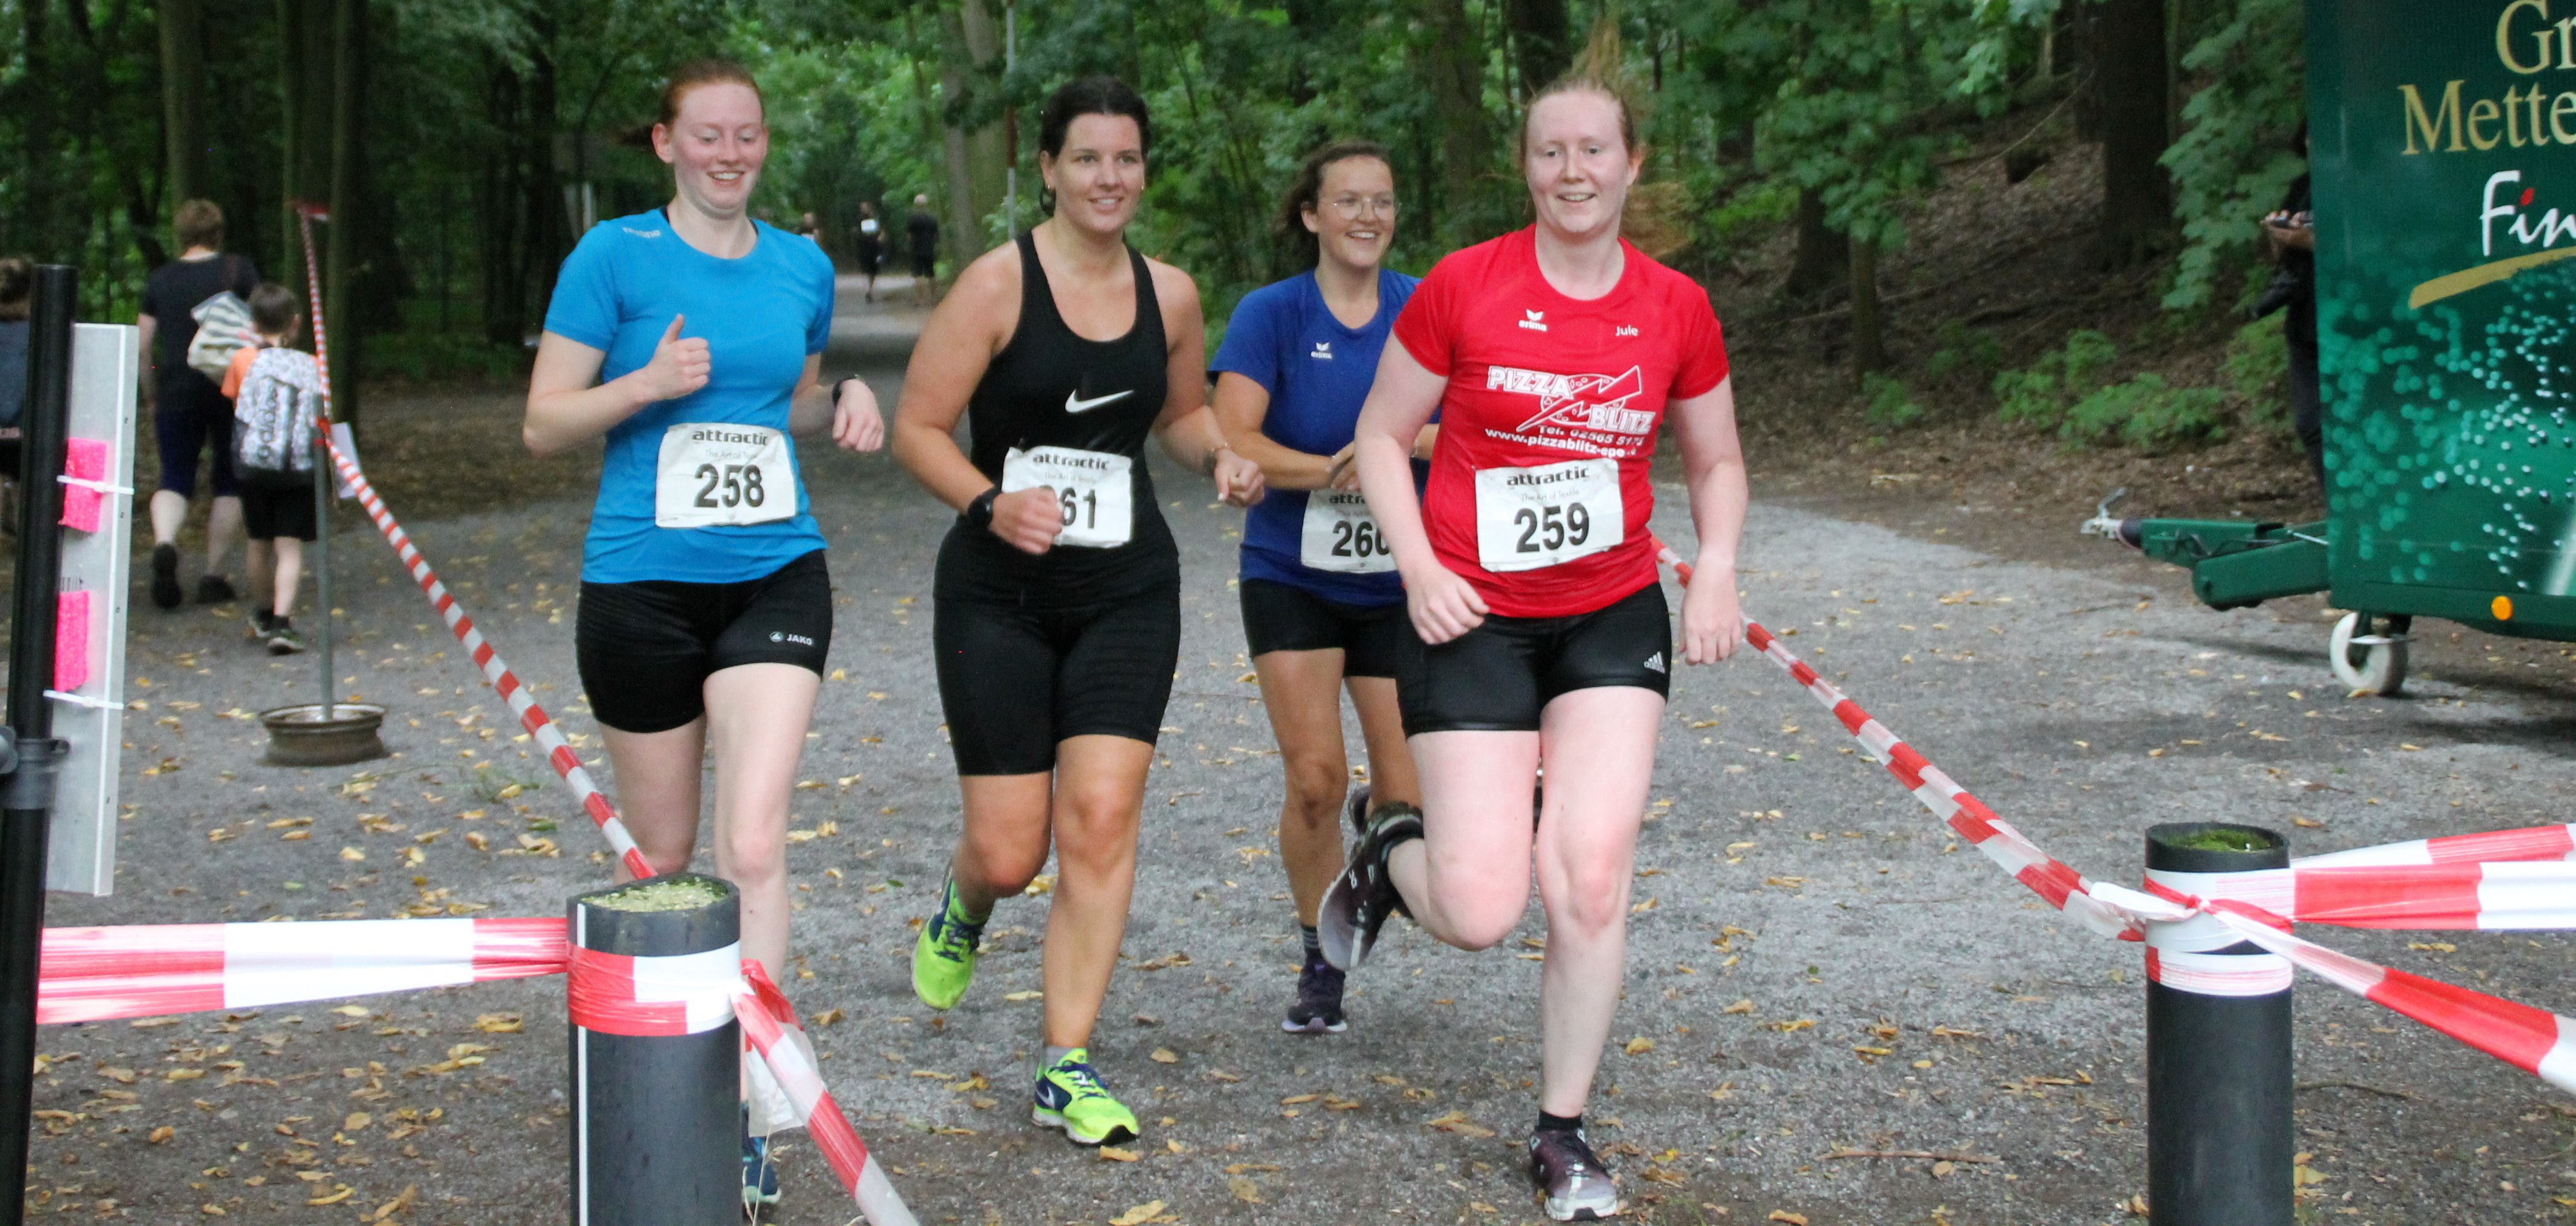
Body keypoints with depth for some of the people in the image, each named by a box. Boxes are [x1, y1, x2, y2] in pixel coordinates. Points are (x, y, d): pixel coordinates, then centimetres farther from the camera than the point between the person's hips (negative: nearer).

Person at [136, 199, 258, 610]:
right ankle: (213, 576, 6)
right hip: (231, 390, -2)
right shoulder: (239, 270, 0)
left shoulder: (159, 280, 8)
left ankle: (164, 542, -22)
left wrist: (151, 400, 18)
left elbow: (142, 347, 8)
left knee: (175, 479, 8)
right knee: (229, 483, 9)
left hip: (176, 391, 2)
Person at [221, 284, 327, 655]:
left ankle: (263, 615, 35)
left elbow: (234, 401, 17)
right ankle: (282, 623, -16)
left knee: (260, 543, 17)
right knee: (290, 547, -2)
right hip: (299, 469, -1)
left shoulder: (244, 360, 3)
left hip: (253, 466, 1)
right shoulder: (313, 366, 3)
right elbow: (322, 420, 10)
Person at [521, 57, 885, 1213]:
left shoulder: (803, 266, 8)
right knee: (663, 857, 10)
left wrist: (846, 400, 1)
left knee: (752, 845, -14)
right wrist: (646, 384, -20)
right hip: (641, 585, -2)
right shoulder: (614, 255, -3)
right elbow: (544, 423, -3)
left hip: (775, 576, 2)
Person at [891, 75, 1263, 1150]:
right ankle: (962, 909, 38)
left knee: (1101, 819, -10)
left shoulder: (1169, 294, 6)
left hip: (1127, 589, 3)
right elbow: (918, 429, -8)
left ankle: (1068, 1068, 1)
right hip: (998, 592, -3)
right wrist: (989, 503, -25)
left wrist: (1221, 457, 2)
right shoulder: (999, 283, -8)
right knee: (1009, 850, -2)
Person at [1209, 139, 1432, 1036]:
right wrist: (1338, 470, -23)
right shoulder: (1271, 313, -5)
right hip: (1292, 580, -2)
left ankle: (1377, 819, 37)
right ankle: (1322, 964, 13)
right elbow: (1233, 442, -14)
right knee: (1315, 778, -9)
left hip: (1402, 584, 2)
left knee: (1412, 799, -2)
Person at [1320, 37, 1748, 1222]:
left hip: (1613, 617, 2)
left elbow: (1716, 462, 15)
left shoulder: (1675, 309, 1)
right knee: (1481, 913, -9)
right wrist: (1419, 566, -12)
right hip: (1473, 621, -2)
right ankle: (1392, 857, 29)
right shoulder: (1462, 287, -7)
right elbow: (1381, 436, 1)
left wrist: (1715, 569, -2)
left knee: (1590, 881, -8)